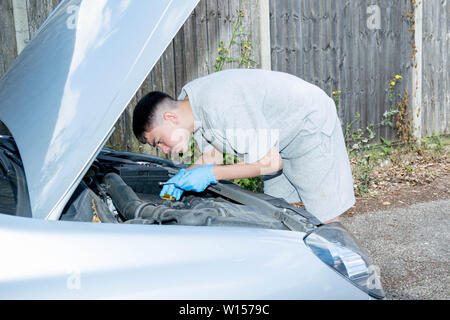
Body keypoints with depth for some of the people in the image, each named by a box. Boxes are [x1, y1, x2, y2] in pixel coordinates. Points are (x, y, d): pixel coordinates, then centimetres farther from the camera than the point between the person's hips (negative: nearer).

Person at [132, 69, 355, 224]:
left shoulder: (222, 105, -38)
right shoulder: (188, 101, -8)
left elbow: (271, 163, -31)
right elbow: (212, 158, 5)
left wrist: (210, 175, -28)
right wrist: (185, 175, -15)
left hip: (312, 123, -9)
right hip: (282, 138, 9)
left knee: (324, 218, -6)